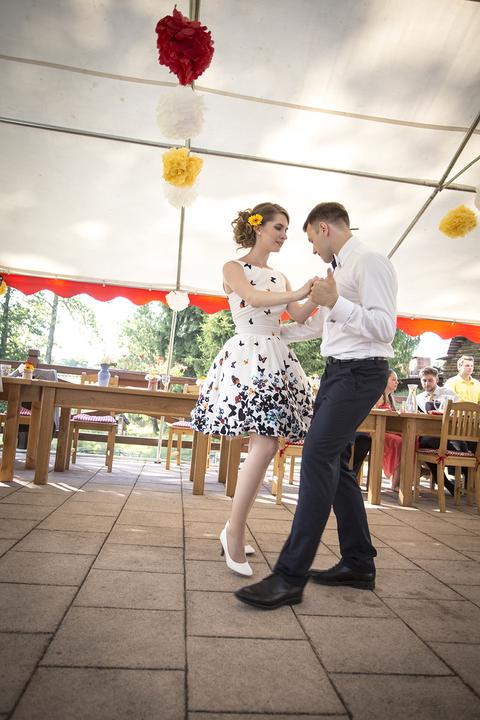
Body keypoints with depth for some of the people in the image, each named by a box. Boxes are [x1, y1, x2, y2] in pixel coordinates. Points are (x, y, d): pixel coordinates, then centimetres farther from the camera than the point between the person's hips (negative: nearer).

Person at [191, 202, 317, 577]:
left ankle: (234, 528, 15)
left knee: (263, 445, 2)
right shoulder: (233, 268, 4)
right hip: (247, 358, -7)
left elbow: (298, 316, 15)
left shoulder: (280, 276, 22)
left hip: (277, 360, 7)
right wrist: (300, 292, -25)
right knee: (265, 445, -18)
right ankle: (235, 533, -6)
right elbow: (254, 298, -15)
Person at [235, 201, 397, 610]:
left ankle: (290, 577, -14)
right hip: (338, 371, 10)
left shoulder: (370, 262, -9)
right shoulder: (342, 267, 20)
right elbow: (318, 325, 31)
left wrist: (336, 302, -28)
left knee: (318, 457, -18)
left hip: (360, 372, -10)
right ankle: (359, 564, 21)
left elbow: (385, 329, -19)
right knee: (334, 462, 9)